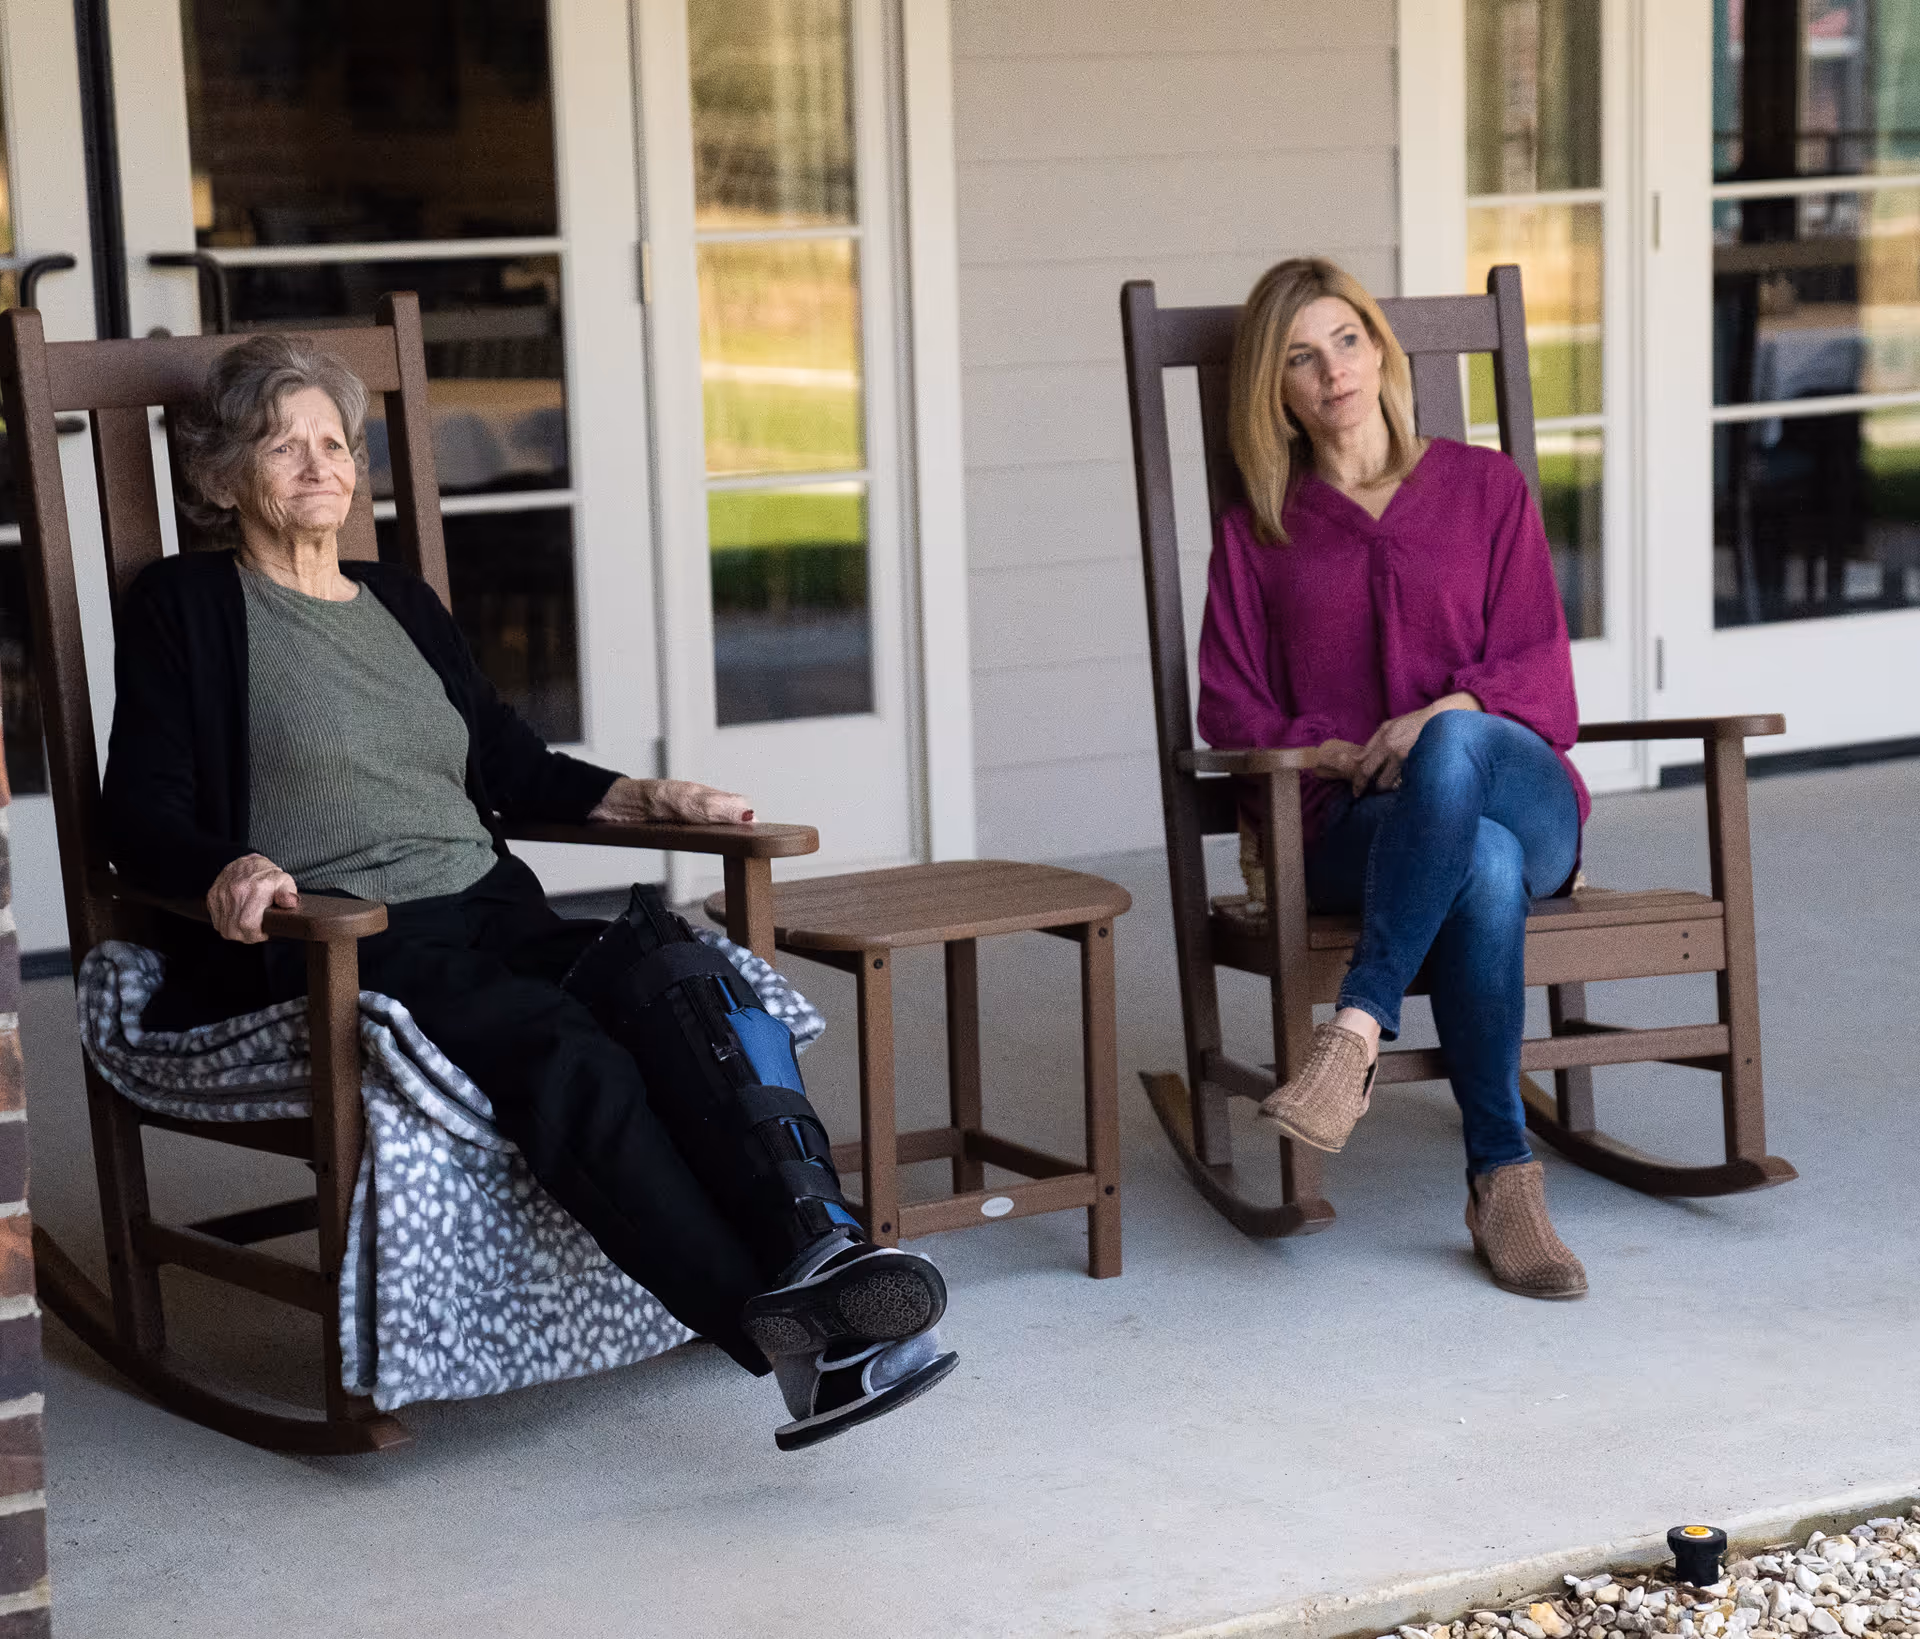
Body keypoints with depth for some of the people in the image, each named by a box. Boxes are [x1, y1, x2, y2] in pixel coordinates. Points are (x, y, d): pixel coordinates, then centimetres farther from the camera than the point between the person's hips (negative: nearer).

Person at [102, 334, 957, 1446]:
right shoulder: (183, 608, 10)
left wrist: (646, 799, 14)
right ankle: (787, 1337, -49)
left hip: (493, 912, 6)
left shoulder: (403, 604, 28)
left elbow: (513, 764, 31)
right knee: (562, 1052, -36)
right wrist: (228, 872, -22)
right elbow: (141, 816, 0)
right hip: (330, 949, -6)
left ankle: (816, 1246, -50)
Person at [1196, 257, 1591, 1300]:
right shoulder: (1256, 533, 19)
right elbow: (1230, 710, 10)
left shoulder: (1486, 488, 18)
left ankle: (1356, 1033, -48)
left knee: (1456, 746, -41)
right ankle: (1502, 1179, -41)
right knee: (1485, 867, -39)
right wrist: (1338, 756, -11)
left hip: (1521, 791, 0)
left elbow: (1538, 677, 8)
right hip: (1349, 824, 0)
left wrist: (1449, 715, -15)